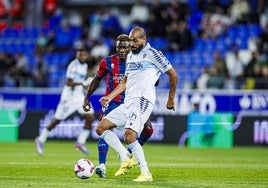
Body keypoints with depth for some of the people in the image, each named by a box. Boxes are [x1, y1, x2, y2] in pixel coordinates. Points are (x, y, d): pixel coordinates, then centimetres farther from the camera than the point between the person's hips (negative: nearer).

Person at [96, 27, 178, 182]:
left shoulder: (152, 54, -4)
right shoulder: (130, 56, 20)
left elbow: (173, 74, 0)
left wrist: (171, 99, 5)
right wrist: (110, 97, 13)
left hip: (143, 100, -9)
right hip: (128, 102, 9)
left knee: (129, 137, -24)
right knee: (101, 128, 3)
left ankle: (146, 174, -15)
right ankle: (125, 160, 3)